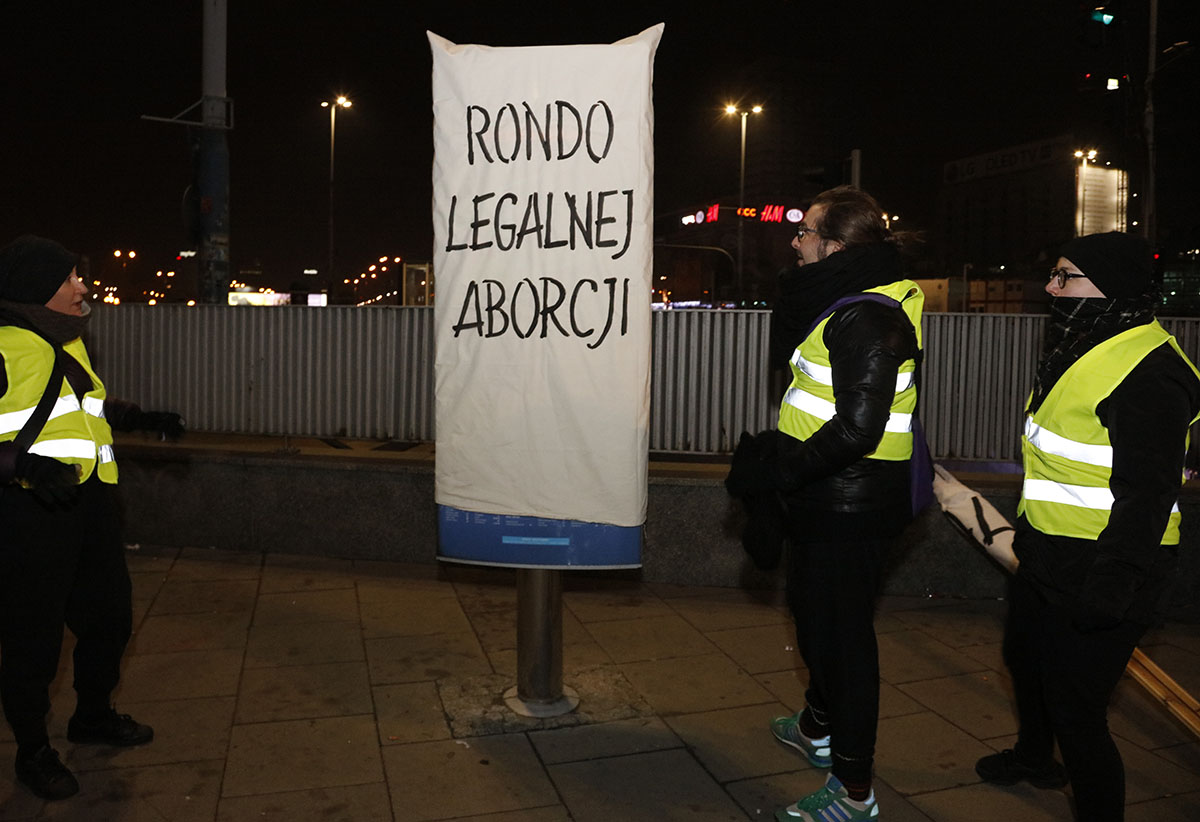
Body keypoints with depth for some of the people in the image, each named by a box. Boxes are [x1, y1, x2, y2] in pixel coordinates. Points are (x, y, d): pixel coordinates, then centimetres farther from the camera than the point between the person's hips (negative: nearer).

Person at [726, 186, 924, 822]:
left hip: (850, 504, -11)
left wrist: (777, 471, -25)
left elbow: (857, 428, -29)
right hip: (829, 499, 11)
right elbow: (789, 344, 26)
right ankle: (818, 727, 49)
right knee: (813, 610, 26)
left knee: (842, 631, -1)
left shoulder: (868, 319, -23)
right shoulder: (847, 303, 11)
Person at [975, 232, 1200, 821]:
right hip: (1047, 560, 11)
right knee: (1025, 660, 28)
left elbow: (1147, 495, -26)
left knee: (1074, 710, -2)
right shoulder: (1084, 348, 10)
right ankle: (1034, 758, 54)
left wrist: (1111, 587, -29)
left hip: (1096, 577, -11)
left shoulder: (1149, 375, -23)